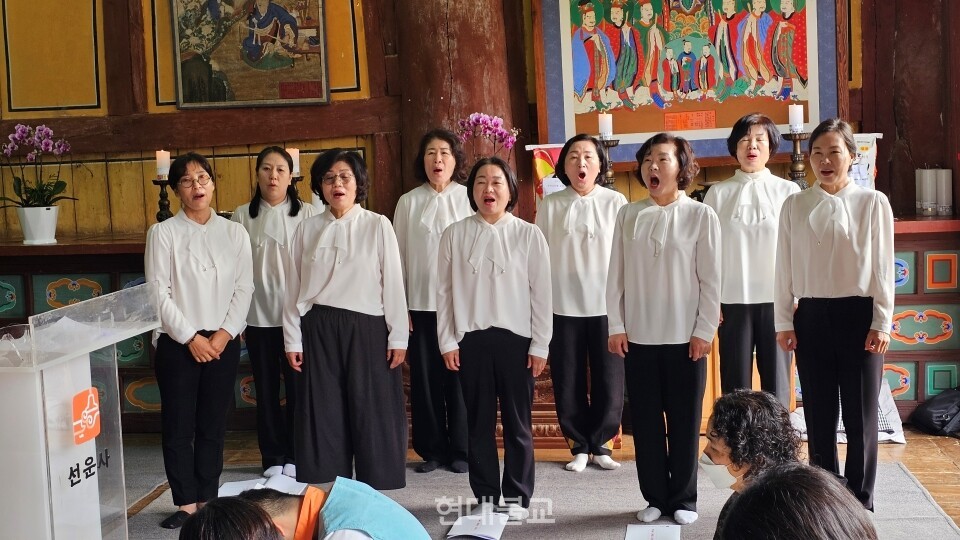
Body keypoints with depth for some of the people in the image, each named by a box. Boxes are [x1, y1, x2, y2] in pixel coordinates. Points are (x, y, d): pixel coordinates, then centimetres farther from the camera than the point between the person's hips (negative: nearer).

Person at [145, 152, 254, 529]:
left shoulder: (234, 233, 6)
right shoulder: (163, 233, -2)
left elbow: (244, 289, 3)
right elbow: (159, 293, -6)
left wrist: (225, 333, -9)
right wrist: (190, 337, -10)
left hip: (223, 342, 2)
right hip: (177, 342, -2)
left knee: (213, 424, 8)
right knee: (178, 425, 2)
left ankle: (208, 500, 18)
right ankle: (186, 503, 11)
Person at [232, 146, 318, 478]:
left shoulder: (307, 214, -1)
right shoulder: (243, 216, 3)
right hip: (258, 316, 2)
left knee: (298, 388, 4)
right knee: (266, 390, 9)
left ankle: (295, 456, 18)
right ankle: (272, 457, 21)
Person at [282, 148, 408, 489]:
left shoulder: (378, 225, 0)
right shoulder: (307, 230, 7)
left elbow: (393, 284, -1)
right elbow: (294, 288, 8)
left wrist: (398, 336, -4)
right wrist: (293, 339, 4)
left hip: (367, 329, -2)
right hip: (319, 331, 2)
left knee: (373, 415, 1)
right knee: (324, 414, 5)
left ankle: (376, 495, 13)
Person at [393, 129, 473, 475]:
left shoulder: (469, 199, 1)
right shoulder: (408, 202, 5)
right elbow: (400, 255, 6)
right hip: (420, 303, 2)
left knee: (459, 378, 2)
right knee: (424, 378, 5)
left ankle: (461, 449, 14)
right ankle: (431, 449, 17)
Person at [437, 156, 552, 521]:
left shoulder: (528, 234, 0)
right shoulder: (455, 235, 3)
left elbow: (541, 293, 0)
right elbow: (444, 291, 6)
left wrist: (540, 345, -2)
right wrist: (447, 341, 1)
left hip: (516, 338, -1)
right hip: (471, 339, 1)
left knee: (517, 422, 5)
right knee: (479, 422, 8)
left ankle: (517, 496, 17)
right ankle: (486, 495, 20)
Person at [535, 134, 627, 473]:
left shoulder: (616, 203, 1)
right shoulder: (550, 206, 3)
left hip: (606, 305, -1)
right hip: (563, 306, 1)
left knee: (609, 380, 3)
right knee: (569, 382, 5)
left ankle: (600, 443, 20)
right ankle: (579, 445, 21)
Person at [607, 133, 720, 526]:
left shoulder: (700, 215, -2)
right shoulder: (628, 215, 4)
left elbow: (711, 280, -3)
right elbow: (615, 276, 5)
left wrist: (704, 331, -7)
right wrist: (616, 327, 0)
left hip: (685, 337, -2)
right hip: (638, 337, 2)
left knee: (684, 421, 6)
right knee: (646, 420, 8)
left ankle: (683, 499, 19)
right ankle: (655, 498, 20)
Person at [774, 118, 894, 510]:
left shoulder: (873, 202, 0)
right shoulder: (795, 205, 5)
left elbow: (882, 267, -1)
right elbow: (785, 268, 6)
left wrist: (881, 323, -4)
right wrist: (784, 323, 4)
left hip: (859, 315, -2)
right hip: (811, 317, 2)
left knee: (860, 415, 3)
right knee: (818, 415, 9)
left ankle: (860, 503, 16)